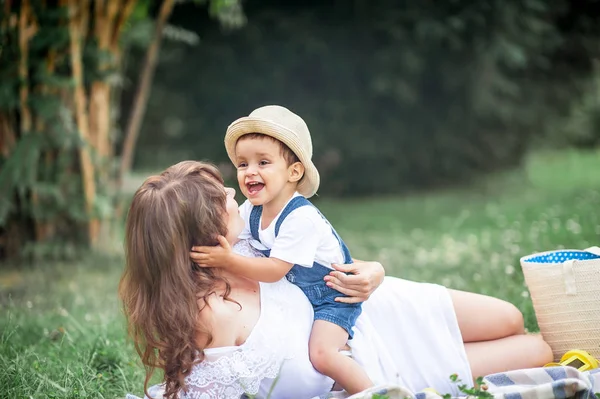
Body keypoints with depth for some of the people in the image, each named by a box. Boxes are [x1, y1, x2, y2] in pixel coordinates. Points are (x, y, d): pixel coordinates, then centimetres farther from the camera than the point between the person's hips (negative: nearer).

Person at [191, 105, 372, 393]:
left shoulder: (301, 218, -30)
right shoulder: (251, 210, -5)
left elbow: (274, 270, -31)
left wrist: (227, 260, -38)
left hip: (333, 296, -9)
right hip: (294, 294, 9)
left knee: (321, 354, -27)